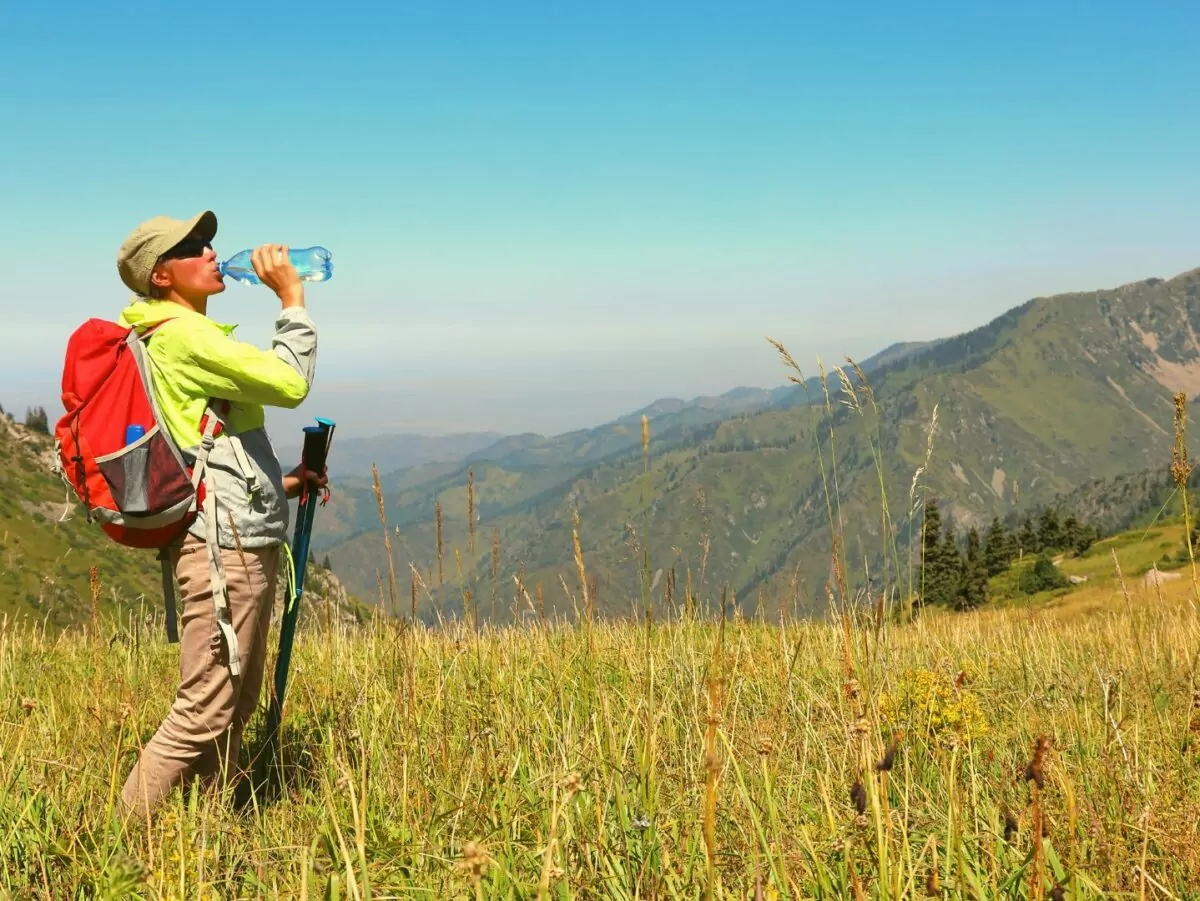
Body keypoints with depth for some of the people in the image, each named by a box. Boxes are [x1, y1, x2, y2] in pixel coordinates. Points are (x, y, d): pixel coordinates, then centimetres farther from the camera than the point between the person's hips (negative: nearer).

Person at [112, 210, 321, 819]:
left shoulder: (188, 336, 19)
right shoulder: (181, 335, -13)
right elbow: (290, 383, -18)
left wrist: (278, 482, 16)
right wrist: (292, 301, -7)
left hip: (241, 544, 11)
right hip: (224, 546, -11)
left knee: (236, 701, 16)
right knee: (204, 710, -8)